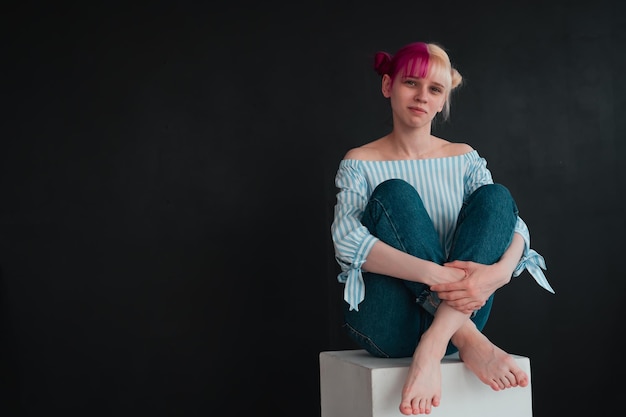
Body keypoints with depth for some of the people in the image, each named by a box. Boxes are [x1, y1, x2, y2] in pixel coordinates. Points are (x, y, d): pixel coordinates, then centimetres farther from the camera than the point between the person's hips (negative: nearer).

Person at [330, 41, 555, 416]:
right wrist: (432, 274, -31)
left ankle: (434, 346, -31)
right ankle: (467, 341, -30)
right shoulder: (361, 163, 3)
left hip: (456, 311, 3)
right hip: (389, 325, -2)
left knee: (495, 196, -14)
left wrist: (499, 272, -28)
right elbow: (347, 242, -16)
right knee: (393, 194, -20)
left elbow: (515, 227, -2)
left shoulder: (465, 159, 12)